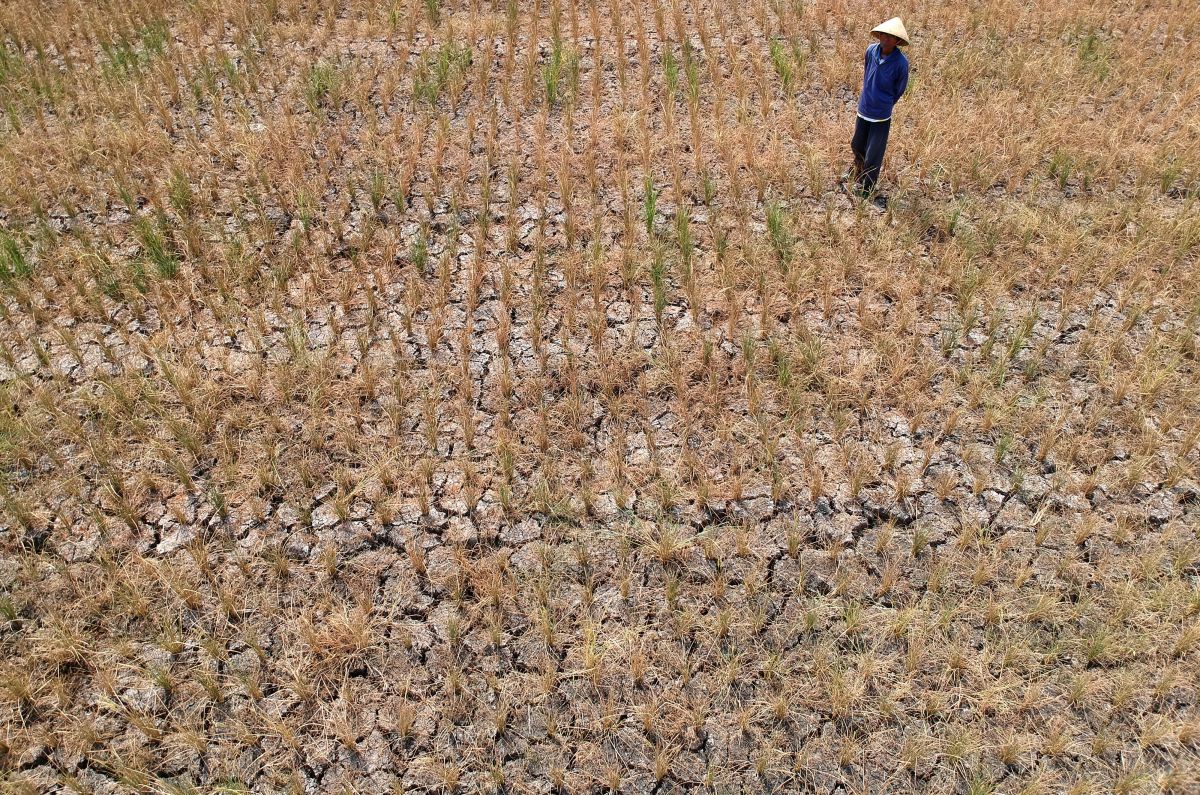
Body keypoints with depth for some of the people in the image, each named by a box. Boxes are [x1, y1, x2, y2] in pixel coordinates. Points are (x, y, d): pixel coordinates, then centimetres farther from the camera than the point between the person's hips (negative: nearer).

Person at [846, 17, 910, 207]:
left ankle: (867, 189, 24)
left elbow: (899, 90, -4)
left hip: (881, 116, -4)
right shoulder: (871, 50, -11)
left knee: (873, 155, 5)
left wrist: (884, 105, 8)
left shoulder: (901, 63, -21)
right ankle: (858, 169, 55)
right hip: (863, 109, 4)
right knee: (857, 145, 24)